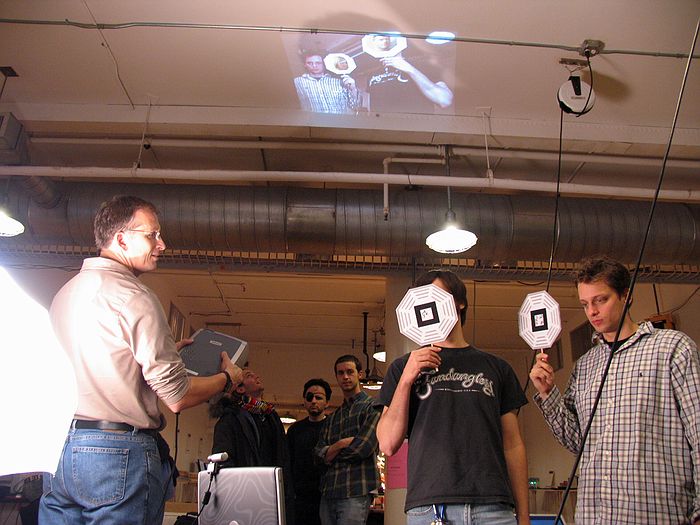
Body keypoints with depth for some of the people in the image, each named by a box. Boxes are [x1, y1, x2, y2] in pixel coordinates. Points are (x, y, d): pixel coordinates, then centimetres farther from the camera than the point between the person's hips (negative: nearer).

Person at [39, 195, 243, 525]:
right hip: (121, 452, -8)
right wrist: (228, 378, 3)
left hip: (68, 448, 8)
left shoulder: (64, 294, 13)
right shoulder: (133, 296, -14)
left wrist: (166, 349, 30)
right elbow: (177, 397, -14)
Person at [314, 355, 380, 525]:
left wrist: (331, 452, 4)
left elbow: (363, 447, -11)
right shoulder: (331, 418, 20)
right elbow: (319, 456, 9)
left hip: (356, 493, -6)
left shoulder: (372, 407, 1)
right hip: (328, 494, 6)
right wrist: (341, 444, -10)